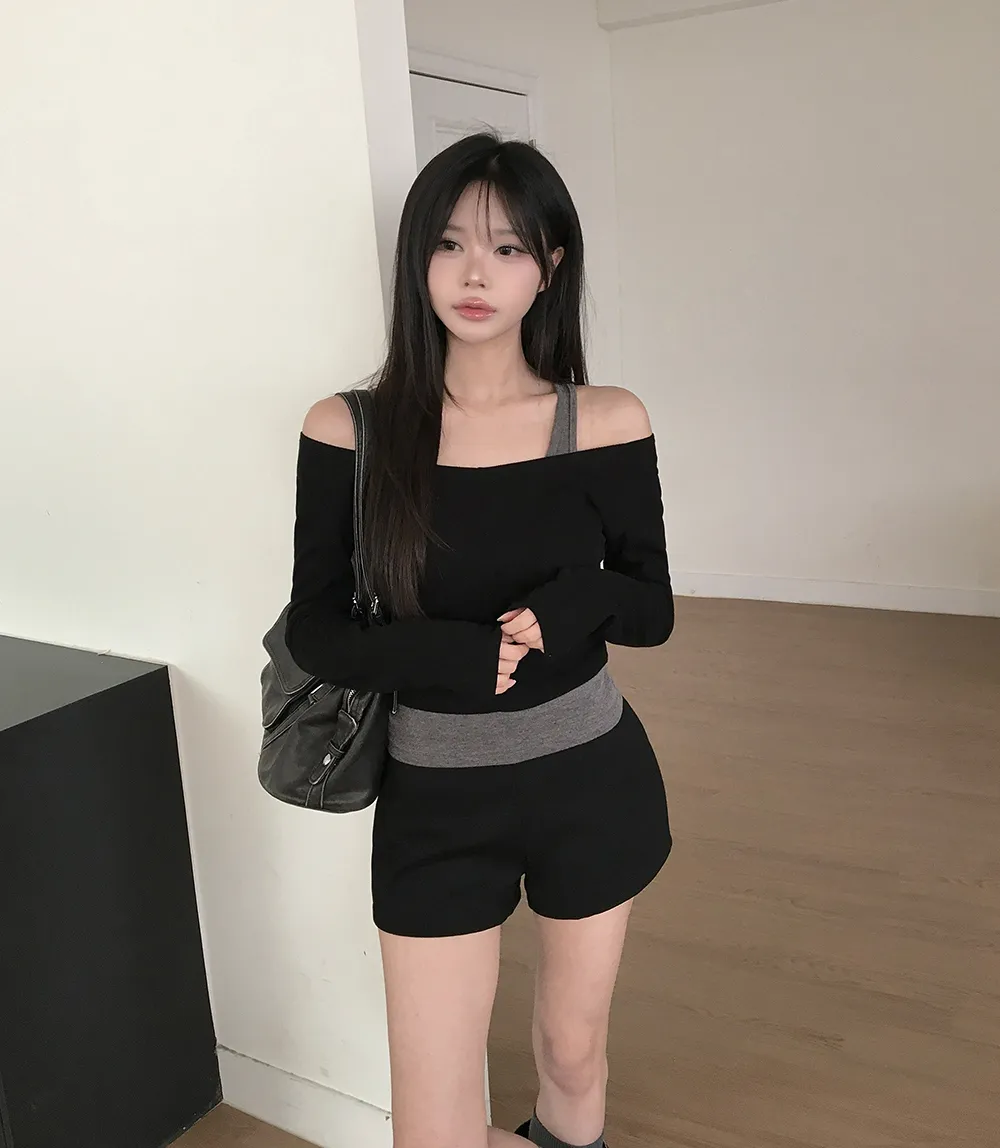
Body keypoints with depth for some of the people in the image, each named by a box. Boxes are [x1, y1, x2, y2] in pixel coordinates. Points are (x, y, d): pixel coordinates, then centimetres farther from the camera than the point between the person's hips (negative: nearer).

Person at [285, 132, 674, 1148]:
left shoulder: (606, 423, -7)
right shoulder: (349, 432, -9)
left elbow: (653, 610, -1)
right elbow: (313, 631, -5)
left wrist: (580, 603, -23)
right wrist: (453, 657, -22)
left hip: (590, 782, 1)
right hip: (435, 800, 0)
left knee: (573, 1051, 22)